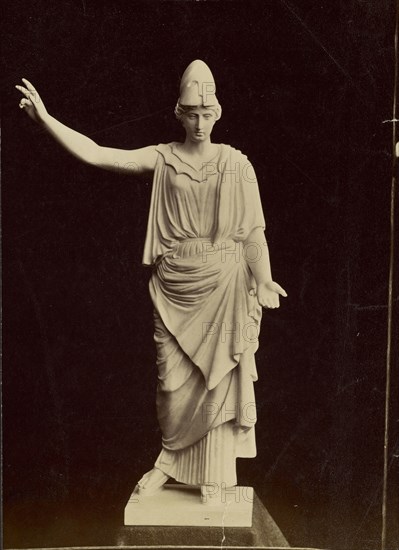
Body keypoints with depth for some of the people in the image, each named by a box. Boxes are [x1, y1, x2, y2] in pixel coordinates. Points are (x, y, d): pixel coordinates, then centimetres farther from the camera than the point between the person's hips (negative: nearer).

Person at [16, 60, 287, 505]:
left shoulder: (235, 164, 2)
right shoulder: (162, 159, 4)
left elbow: (253, 230, -2)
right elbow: (94, 154, -2)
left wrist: (264, 282, -12)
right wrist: (45, 119, -9)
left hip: (222, 286, -1)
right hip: (174, 285, 1)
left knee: (217, 379, 2)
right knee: (173, 381, 3)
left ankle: (213, 476, 17)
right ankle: (170, 460, 27)